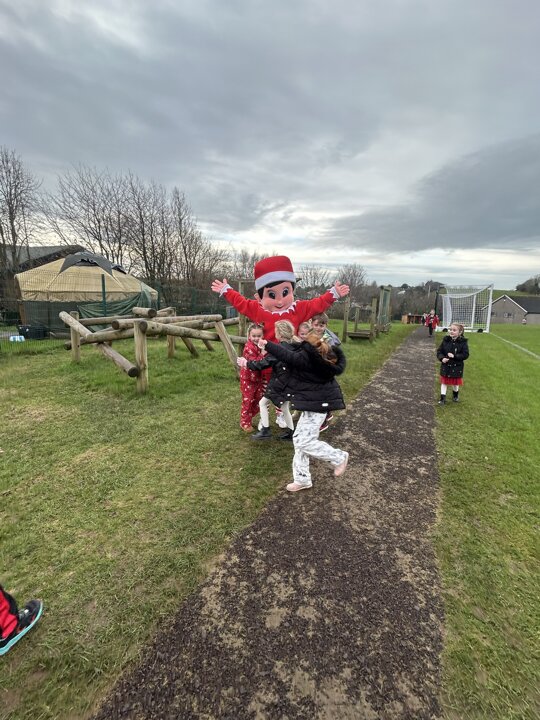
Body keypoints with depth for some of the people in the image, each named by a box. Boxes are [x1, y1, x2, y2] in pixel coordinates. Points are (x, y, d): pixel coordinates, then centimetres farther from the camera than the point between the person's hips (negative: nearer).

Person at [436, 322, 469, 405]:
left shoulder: (463, 342, -12)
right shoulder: (446, 340, -6)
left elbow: (465, 354, -14)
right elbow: (439, 351, 0)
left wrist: (454, 356, -25)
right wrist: (442, 358, -18)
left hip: (456, 367, -1)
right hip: (445, 366, 1)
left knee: (455, 383, 17)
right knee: (444, 382, 9)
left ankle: (455, 395, 44)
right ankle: (443, 398, 20)